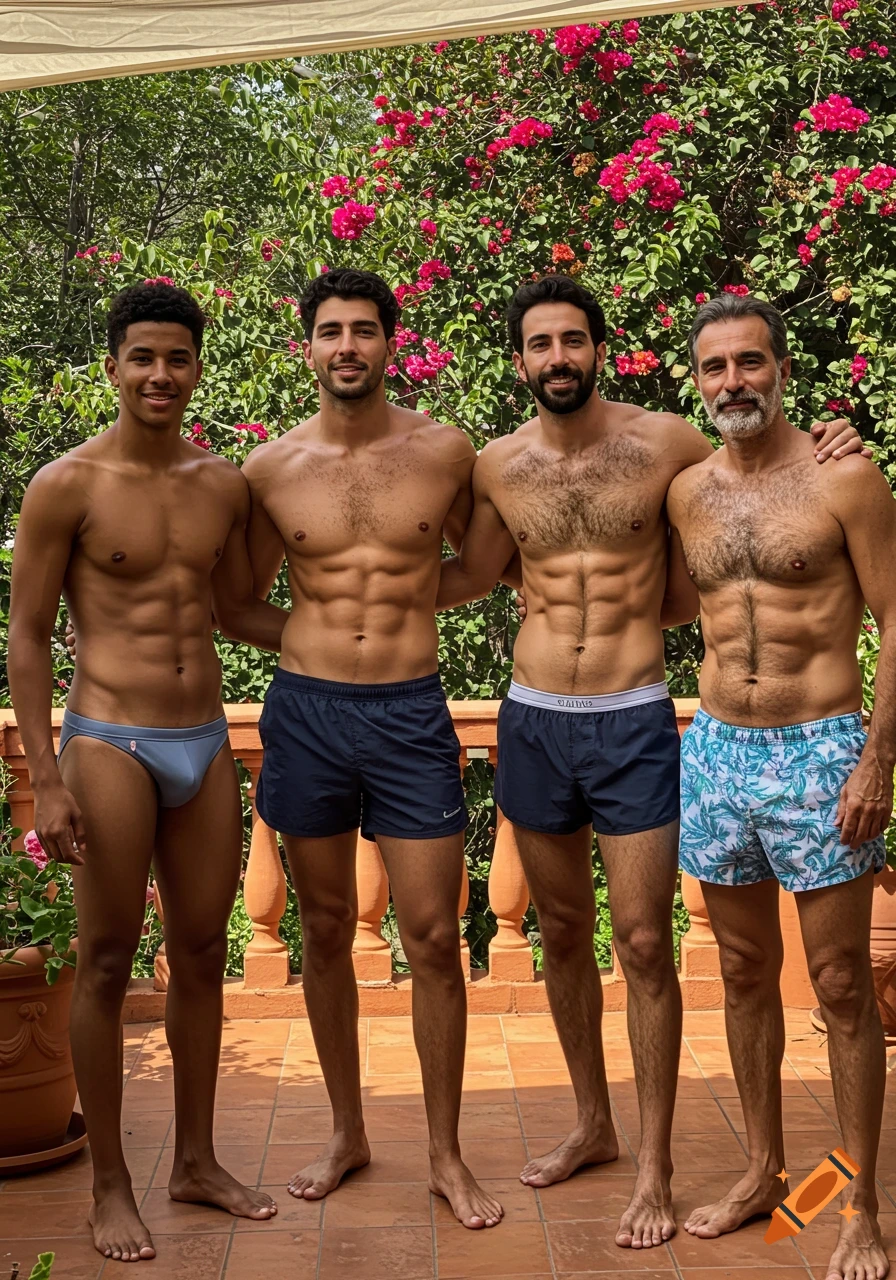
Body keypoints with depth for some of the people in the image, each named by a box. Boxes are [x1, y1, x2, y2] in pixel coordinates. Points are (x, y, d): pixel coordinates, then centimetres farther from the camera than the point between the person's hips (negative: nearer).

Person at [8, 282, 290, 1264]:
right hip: (111, 746, -5)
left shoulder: (223, 486, 8)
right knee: (107, 965, 3)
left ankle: (196, 1162, 28)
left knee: (202, 954, 12)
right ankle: (110, 1185, 17)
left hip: (206, 743, 5)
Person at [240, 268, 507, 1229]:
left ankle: (446, 1155, 18)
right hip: (305, 709, 1)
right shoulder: (270, 470, 2)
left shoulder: (447, 452, 0)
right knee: (326, 930, 12)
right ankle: (347, 1133, 30)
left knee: (433, 939, 1)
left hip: (410, 712, -1)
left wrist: (408, 601, 9)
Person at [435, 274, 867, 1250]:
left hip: (634, 723, -3)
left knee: (643, 944, -2)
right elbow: (470, 577, 18)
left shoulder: (664, 441, -4)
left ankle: (654, 1169, 11)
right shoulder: (498, 466, 3)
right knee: (562, 934, 14)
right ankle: (592, 1125, 32)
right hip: (533, 722, 3)